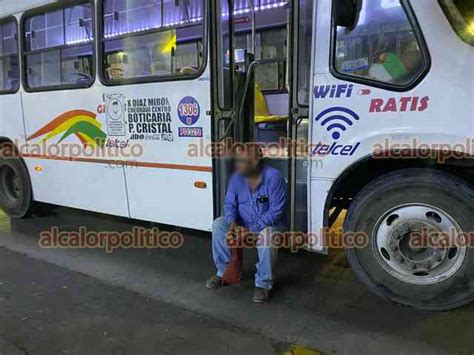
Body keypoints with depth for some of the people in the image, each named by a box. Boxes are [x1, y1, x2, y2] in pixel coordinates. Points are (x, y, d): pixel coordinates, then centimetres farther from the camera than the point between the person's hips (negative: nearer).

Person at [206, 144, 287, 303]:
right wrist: (233, 223, -24)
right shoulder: (236, 177, -8)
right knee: (218, 224, -13)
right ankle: (224, 271, 1)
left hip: (270, 224, -5)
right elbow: (229, 204, -3)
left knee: (267, 235, -37)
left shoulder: (273, 177, -24)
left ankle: (264, 284, -17)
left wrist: (252, 230, -30)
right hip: (243, 224, 5)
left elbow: (276, 211, -26)